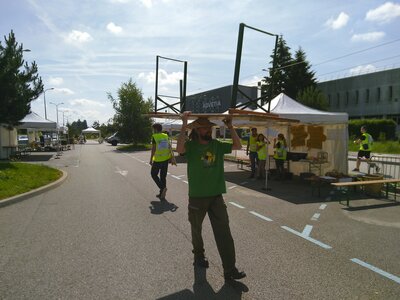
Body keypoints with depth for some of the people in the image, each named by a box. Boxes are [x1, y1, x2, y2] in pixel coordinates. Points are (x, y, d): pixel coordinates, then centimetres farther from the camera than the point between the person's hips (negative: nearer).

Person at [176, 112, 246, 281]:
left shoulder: (217, 145, 4)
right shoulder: (191, 146, -8)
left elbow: (238, 146, 3)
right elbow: (179, 149, -29)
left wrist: (230, 127, -6)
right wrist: (184, 126, -32)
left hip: (216, 196, 3)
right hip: (197, 196, -3)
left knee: (224, 232, 0)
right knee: (196, 229, 17)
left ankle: (230, 269, 8)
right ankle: (199, 256, 43)